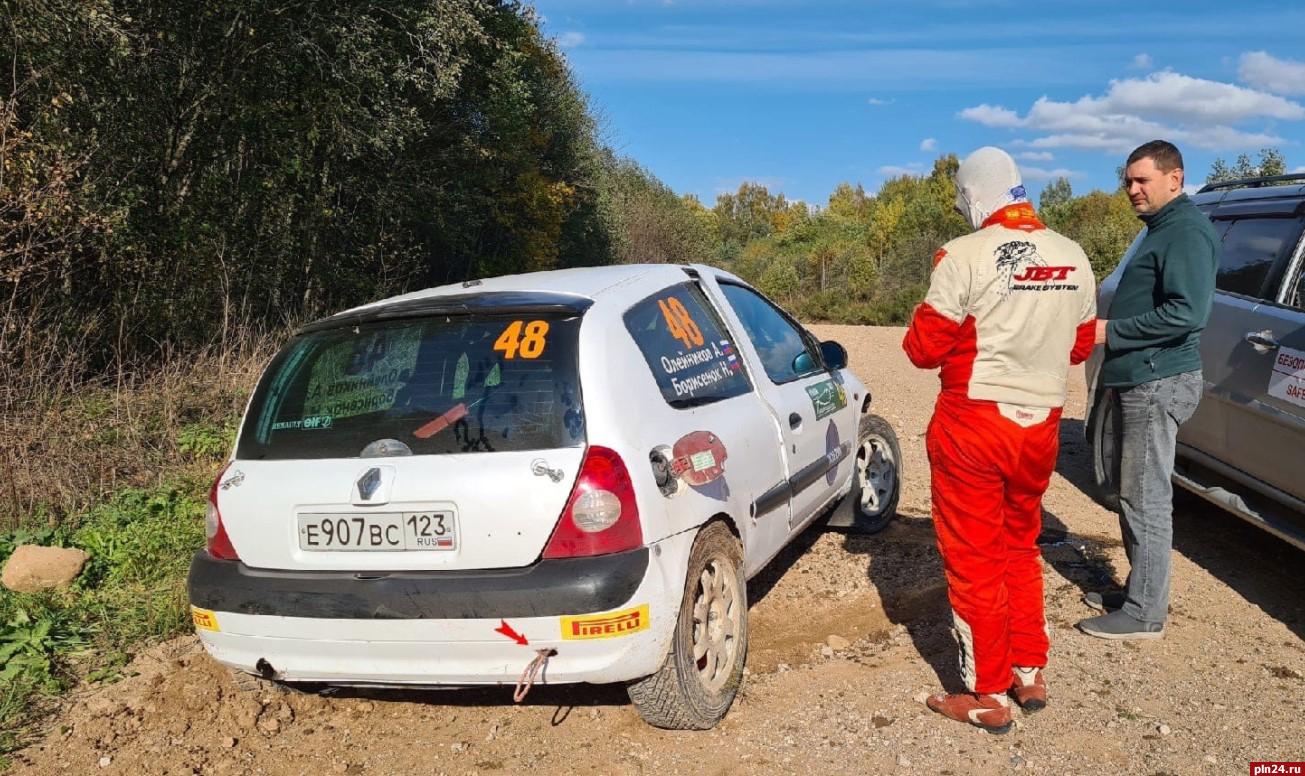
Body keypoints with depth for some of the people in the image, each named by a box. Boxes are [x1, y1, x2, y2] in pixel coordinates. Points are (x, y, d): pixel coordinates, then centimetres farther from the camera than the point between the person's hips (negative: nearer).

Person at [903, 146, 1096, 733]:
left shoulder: (966, 255, -15)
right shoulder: (1073, 257, 3)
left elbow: (924, 348, -12)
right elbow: (1079, 346, 13)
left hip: (974, 423, -6)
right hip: (1040, 425, 6)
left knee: (974, 560, 6)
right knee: (1021, 549, 21)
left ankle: (988, 696, 16)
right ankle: (1030, 675, 31)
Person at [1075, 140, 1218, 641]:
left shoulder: (1186, 231, -13)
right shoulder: (1163, 228, 19)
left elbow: (1187, 313, -24)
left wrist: (1111, 332, -19)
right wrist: (1114, 354, 16)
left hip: (1159, 383, -11)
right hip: (1140, 381, 11)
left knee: (1147, 499, -5)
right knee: (1136, 495, 16)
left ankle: (1144, 614, 3)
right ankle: (1137, 591, 28)